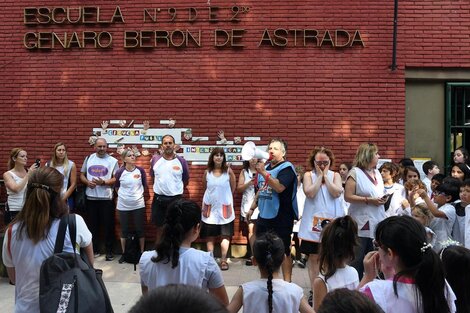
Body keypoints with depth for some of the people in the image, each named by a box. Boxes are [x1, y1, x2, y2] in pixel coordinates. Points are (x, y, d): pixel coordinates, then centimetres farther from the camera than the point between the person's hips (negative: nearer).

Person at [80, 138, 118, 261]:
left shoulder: (113, 161, -2)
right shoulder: (88, 159, 8)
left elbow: (116, 179, -6)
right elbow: (82, 175, 11)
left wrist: (103, 182, -21)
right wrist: (87, 182, -9)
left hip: (106, 198, -3)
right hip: (91, 197, 3)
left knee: (108, 225, 2)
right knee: (93, 225, 12)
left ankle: (109, 251, 13)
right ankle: (95, 249, 24)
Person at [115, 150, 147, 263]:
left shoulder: (140, 170, -6)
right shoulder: (120, 172, -7)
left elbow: (145, 185, 7)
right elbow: (116, 187, 8)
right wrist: (122, 195, 9)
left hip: (138, 205, 0)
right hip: (123, 206, 0)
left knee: (139, 229, 6)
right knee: (124, 230, 10)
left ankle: (142, 252, 19)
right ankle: (124, 253, 23)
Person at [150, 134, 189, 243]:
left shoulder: (182, 161, -5)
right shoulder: (155, 159, -1)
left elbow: (185, 180, 9)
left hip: (176, 199, -1)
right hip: (158, 199, 2)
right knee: (159, 226, 14)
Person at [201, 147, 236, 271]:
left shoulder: (228, 171, -6)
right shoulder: (207, 172, -1)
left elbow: (233, 189, 2)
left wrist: (224, 197, 8)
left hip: (224, 208, -1)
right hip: (210, 208, 2)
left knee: (225, 236, 2)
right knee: (210, 236, 7)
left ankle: (223, 260, 11)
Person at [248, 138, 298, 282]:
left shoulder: (286, 168, -10)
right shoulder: (265, 167, 15)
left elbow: (279, 187, -26)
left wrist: (264, 173, -29)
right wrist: (252, 208, 21)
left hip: (281, 217, -8)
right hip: (264, 216, 8)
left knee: (283, 251, 0)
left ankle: (287, 282, 10)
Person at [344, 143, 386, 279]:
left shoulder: (377, 173, 16)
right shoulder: (355, 173, -7)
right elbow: (348, 196, -13)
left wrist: (382, 199, 5)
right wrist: (368, 200, -17)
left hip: (376, 222, 7)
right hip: (361, 223, -7)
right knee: (357, 259, -3)